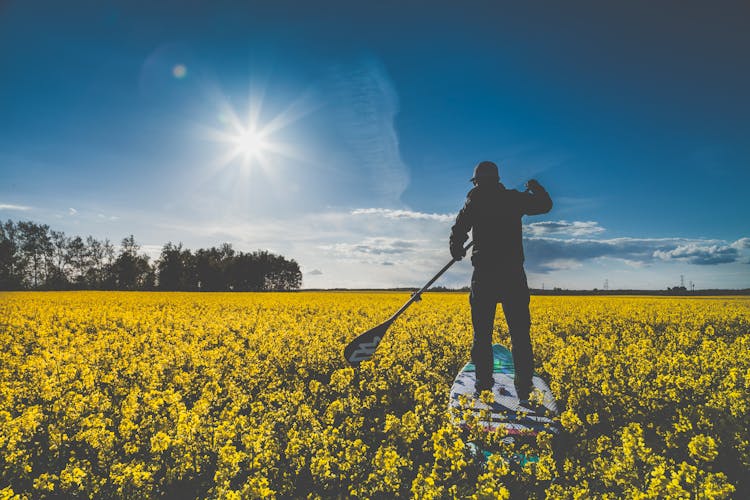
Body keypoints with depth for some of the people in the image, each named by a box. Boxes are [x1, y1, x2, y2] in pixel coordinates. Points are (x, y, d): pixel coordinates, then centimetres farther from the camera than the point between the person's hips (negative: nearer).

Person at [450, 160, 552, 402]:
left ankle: (484, 385, 7)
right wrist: (536, 188, 41)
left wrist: (457, 250, 13)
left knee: (482, 334, 6)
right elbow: (546, 205, 22)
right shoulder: (515, 198, 8)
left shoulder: (475, 201, 1)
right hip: (513, 273, 2)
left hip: (484, 273, -2)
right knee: (520, 334, 7)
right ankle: (524, 389, 7)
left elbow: (459, 229, -7)